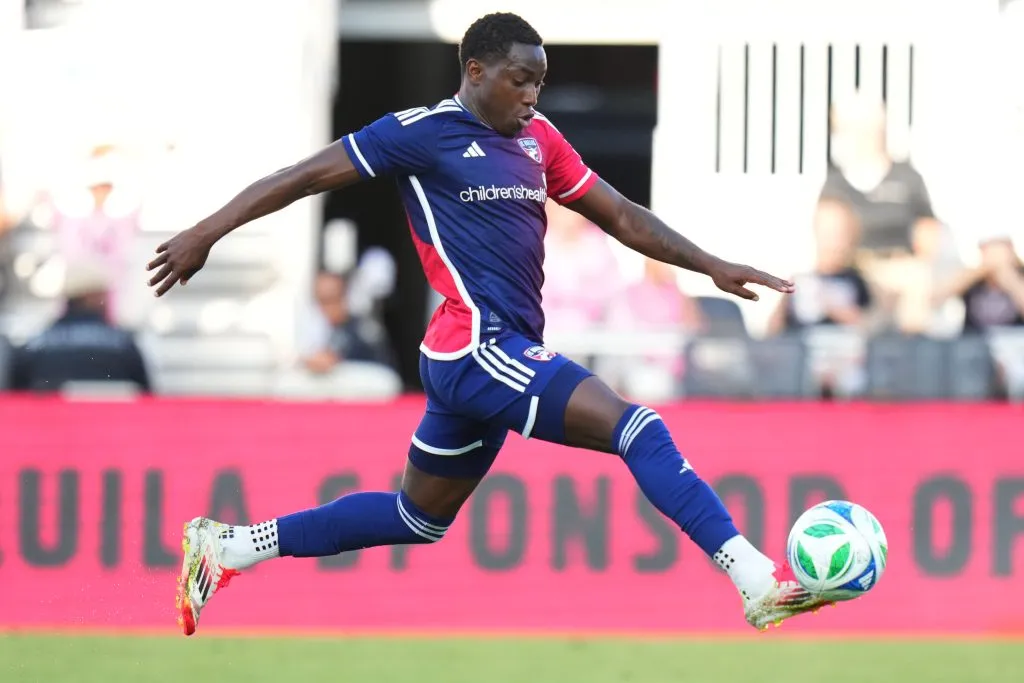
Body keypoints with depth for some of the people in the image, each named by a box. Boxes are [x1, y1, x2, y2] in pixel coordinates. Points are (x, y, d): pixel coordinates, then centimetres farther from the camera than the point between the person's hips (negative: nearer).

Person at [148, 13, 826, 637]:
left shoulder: (537, 138, 14)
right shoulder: (425, 132, -6)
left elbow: (620, 215, 19)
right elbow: (306, 176, -2)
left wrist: (713, 266, 12)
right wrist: (206, 233, -2)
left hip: (502, 356, 9)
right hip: (477, 349, -9)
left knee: (418, 518, 21)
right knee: (637, 430, -20)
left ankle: (225, 547, 28)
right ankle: (758, 579, -29)